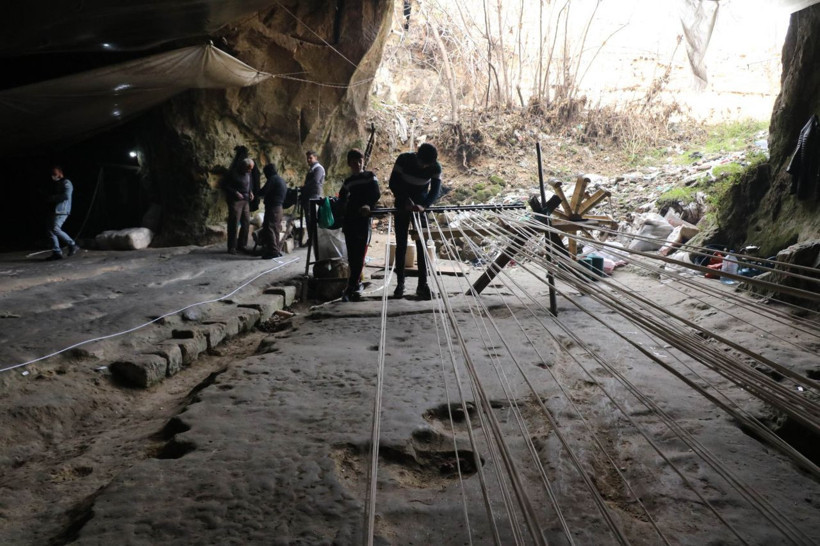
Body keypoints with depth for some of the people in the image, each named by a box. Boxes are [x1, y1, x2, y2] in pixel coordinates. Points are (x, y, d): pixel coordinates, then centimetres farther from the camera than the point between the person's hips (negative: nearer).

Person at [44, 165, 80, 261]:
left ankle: (72, 245, -8)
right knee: (51, 230, 4)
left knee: (55, 229, -19)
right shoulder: (55, 184, 23)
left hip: (62, 211, -9)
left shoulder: (66, 183, -6)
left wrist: (53, 198, -13)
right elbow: (48, 195, 27)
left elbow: (66, 195, -21)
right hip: (55, 210, 9)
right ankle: (57, 252, 6)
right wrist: (48, 197, 2)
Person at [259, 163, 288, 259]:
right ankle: (277, 250, 15)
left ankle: (273, 251, -11)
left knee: (269, 229, -8)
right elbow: (286, 192, 22)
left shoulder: (272, 179, -11)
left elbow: (263, 192, -15)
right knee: (276, 229, 13)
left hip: (272, 207, -9)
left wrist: (257, 192, 5)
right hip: (279, 207, 9)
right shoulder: (282, 180, 17)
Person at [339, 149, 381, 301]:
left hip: (364, 220, -4)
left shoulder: (370, 177, 5)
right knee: (352, 256, 3)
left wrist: (369, 205, -26)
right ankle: (357, 285, 14)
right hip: (349, 220, 4)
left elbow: (376, 194, -8)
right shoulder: (347, 181, 17)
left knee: (359, 255, -9)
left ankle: (350, 288, -9)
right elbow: (342, 199, 19)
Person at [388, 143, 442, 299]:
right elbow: (393, 183, -15)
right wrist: (405, 201, -27)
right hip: (402, 206, 0)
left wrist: (423, 205, -39)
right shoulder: (404, 159, -18)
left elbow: (435, 190, -21)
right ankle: (400, 283, 8)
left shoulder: (435, 167, -16)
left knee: (422, 245, -6)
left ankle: (423, 284, -4)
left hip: (421, 208, 0)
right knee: (401, 245, 1)